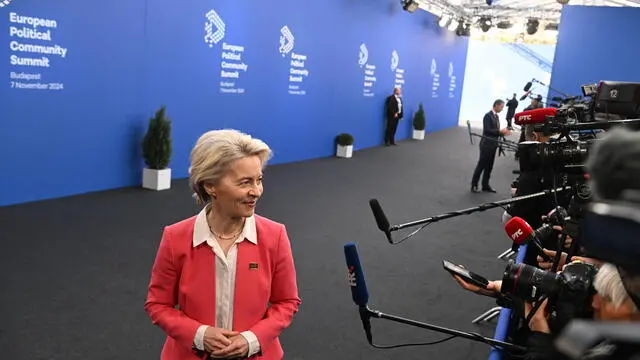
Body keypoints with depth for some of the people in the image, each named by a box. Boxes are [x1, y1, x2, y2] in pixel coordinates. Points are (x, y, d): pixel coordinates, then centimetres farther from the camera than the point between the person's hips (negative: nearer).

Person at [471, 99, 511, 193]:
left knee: (489, 166, 10)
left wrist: (503, 132, -1)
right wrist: (500, 131, -23)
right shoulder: (488, 115, -14)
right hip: (486, 145, -8)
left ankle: (485, 185, 17)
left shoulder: (496, 116, 12)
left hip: (493, 145, 8)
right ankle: (474, 185, 6)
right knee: (481, 165, -2)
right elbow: (487, 130, -22)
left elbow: (495, 131, 15)